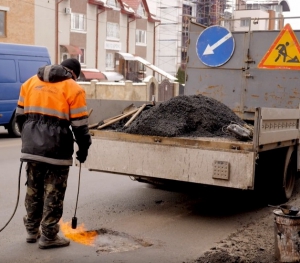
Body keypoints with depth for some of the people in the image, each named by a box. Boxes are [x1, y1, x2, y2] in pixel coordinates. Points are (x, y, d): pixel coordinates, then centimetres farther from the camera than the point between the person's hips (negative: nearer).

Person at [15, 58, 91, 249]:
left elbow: (20, 115, 15)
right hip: (56, 150, -5)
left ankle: (32, 231, 28)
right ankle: (48, 236, 11)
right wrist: (84, 148, 5)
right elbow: (79, 125, -8)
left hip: (32, 147, 6)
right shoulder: (73, 89, -4)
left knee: (34, 190, 17)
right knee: (53, 194, 4)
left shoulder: (30, 82, 13)